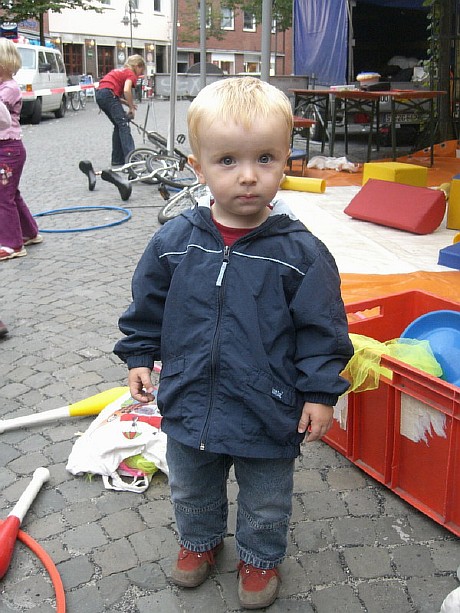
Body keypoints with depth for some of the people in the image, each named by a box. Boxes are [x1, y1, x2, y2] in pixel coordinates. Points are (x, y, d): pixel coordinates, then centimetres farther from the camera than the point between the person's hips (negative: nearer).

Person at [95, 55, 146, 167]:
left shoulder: (120, 71, 29)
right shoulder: (131, 74, 3)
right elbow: (126, 90, -17)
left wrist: (128, 103, 14)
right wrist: (131, 107, -4)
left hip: (99, 94, 8)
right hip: (108, 94, -8)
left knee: (119, 125, 16)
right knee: (124, 124, -10)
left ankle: (117, 159, 15)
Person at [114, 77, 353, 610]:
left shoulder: (300, 251, -17)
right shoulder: (174, 241, -10)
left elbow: (322, 329, -9)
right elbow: (147, 307, 5)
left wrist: (320, 392, -9)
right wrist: (139, 357, 4)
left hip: (268, 414, -2)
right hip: (189, 404, 3)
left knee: (266, 504, 21)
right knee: (191, 492, 27)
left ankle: (259, 559, 50)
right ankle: (200, 541, 56)